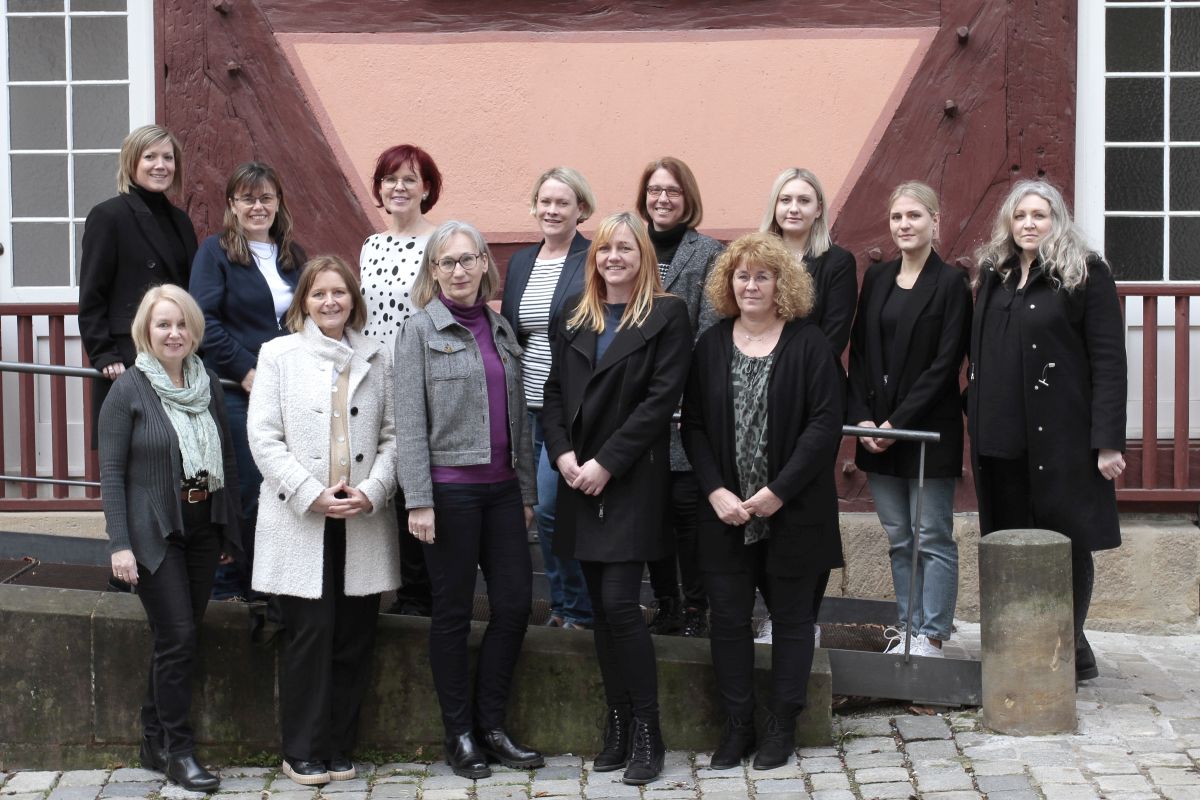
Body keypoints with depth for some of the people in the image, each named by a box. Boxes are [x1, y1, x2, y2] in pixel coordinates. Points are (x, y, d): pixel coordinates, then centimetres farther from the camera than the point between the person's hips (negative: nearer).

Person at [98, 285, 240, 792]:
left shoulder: (208, 385, 7)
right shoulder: (129, 390, -6)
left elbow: (228, 461, 12)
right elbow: (111, 472, -8)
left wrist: (229, 531, 10)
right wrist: (119, 544, -13)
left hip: (203, 531, 5)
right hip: (153, 534, -5)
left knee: (179, 637, 9)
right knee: (178, 637, -6)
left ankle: (155, 742, 22)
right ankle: (177, 750, 5)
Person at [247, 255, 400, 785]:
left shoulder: (376, 360, 12)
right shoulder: (278, 355, 5)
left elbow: (391, 435, 8)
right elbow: (263, 437, -2)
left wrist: (370, 493, -8)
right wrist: (312, 495, -11)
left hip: (362, 521, 3)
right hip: (300, 522, -3)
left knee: (354, 638, 4)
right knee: (310, 634, -5)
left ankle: (339, 749, 15)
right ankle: (303, 753, 5)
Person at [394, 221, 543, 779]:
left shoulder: (500, 329, 12)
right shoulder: (419, 331, -3)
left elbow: (518, 415, 15)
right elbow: (409, 422, -8)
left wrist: (527, 491, 13)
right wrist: (418, 500, -14)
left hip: (501, 488, 5)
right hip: (450, 488, -5)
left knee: (514, 604, 4)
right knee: (453, 612, 3)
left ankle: (491, 725, 17)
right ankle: (459, 735, 13)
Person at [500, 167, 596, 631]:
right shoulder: (520, 262, 12)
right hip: (529, 407, 7)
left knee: (550, 507, -12)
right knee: (549, 508, 11)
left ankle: (576, 609, 2)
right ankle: (565, 605, 22)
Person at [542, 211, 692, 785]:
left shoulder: (667, 315, -3)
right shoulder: (575, 314, 13)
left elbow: (660, 399, -10)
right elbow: (555, 390, 11)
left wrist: (605, 464, -14)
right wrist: (562, 454, -6)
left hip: (633, 480, -5)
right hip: (580, 481, 5)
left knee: (619, 603, -11)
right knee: (601, 608, 7)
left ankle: (646, 732, -3)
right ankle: (617, 725, 14)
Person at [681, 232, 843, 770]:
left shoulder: (809, 344, -4)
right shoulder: (711, 346, 5)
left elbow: (825, 424, -10)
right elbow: (693, 425, 3)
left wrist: (779, 491, -16)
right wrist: (716, 492, -9)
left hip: (794, 511, -2)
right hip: (726, 512, 3)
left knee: (791, 618, 6)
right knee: (728, 617, 4)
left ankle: (782, 727, 16)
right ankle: (737, 725, 15)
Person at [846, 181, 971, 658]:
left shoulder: (950, 284, -5)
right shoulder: (876, 279, 11)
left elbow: (945, 364, -11)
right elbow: (859, 354, 9)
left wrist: (898, 423, -15)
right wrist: (861, 419, -4)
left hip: (929, 429, -5)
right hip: (876, 430, 5)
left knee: (932, 538, -1)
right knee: (898, 539, 10)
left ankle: (931, 636, 4)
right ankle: (907, 628, 17)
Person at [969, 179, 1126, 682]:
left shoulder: (1085, 274, -3)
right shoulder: (994, 275, 14)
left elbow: (1109, 360, -8)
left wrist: (1108, 441, -14)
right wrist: (976, 419, 7)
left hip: (1060, 435, -5)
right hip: (1000, 436, 5)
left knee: (1066, 542, 1)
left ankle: (1069, 653, 13)